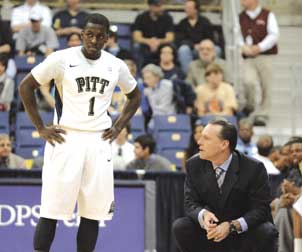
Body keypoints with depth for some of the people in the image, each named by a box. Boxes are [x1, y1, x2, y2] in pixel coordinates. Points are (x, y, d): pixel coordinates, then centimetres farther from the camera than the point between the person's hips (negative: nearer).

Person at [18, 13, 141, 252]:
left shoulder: (116, 65, 5)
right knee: (51, 211, -6)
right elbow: (26, 87, 0)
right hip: (65, 140, -4)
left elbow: (135, 95, 22)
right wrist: (41, 128, -3)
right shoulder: (62, 59, -6)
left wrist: (118, 127, 10)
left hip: (99, 142, 4)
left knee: (93, 212, 3)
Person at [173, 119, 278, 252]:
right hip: (211, 231, 3)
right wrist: (203, 214, -30)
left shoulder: (254, 169, -17)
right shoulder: (194, 165, -5)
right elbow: (191, 203, -5)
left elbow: (260, 209, -17)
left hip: (244, 237, -3)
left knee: (267, 232, -33)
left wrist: (232, 226, -33)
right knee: (180, 226, -22)